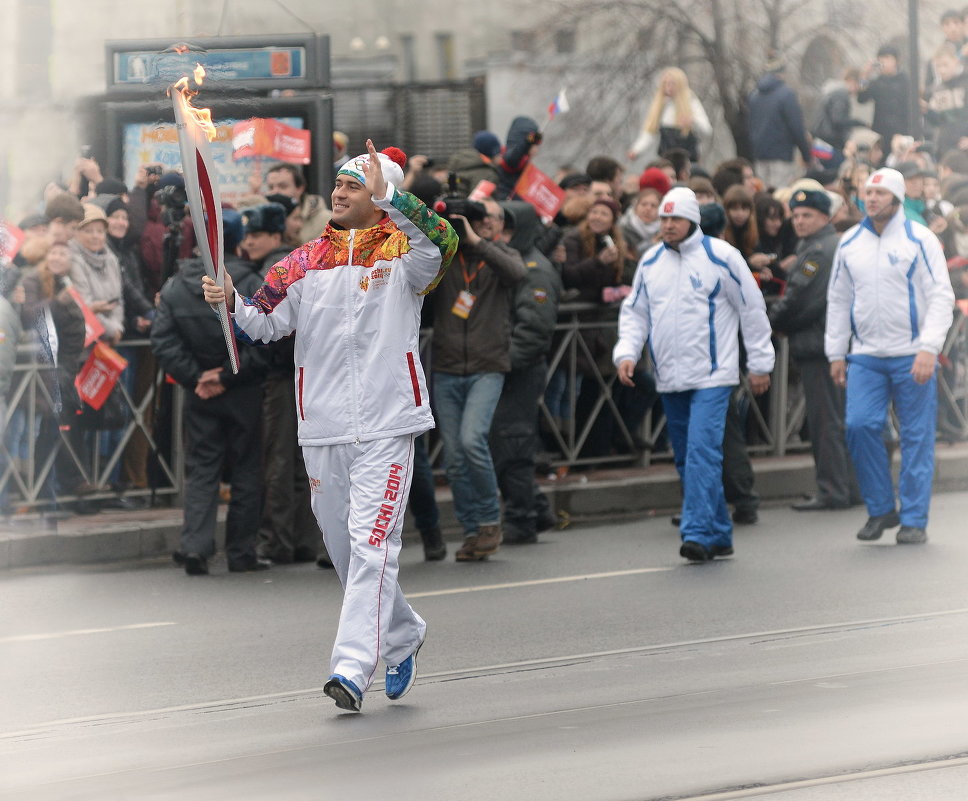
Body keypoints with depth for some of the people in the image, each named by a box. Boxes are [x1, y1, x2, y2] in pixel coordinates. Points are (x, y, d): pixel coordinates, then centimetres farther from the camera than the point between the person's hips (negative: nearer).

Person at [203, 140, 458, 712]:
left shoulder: (402, 252, -3)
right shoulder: (306, 263, 10)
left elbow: (441, 245, -25)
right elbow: (264, 323, 5)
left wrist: (386, 194, -32)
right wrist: (230, 301, -15)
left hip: (386, 426, -6)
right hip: (322, 429, 6)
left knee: (372, 542, -13)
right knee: (344, 548, 14)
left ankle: (354, 669, -19)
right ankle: (402, 635, 36)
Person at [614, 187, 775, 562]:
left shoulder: (720, 256, -5)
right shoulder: (651, 261, 10)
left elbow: (752, 310, 0)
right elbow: (635, 312, 15)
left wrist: (760, 364, 2)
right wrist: (626, 352, -2)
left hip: (711, 376, -6)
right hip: (669, 378, 6)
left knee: (702, 450, -18)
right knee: (686, 458, 9)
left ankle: (698, 534, -22)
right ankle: (719, 535, 19)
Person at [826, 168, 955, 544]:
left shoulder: (919, 240, -3)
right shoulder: (849, 243, 10)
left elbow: (941, 296, -6)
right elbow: (838, 300, 16)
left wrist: (928, 348, -16)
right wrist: (836, 353, 12)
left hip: (911, 356, -3)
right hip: (865, 355, 3)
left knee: (917, 436, -1)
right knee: (860, 425, -9)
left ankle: (914, 520, 7)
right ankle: (881, 509, 7)